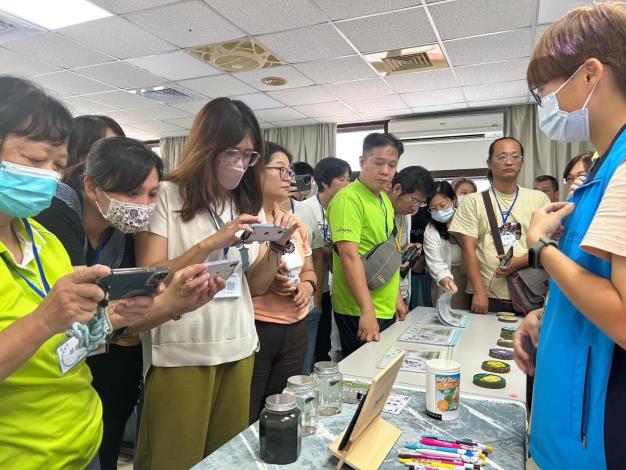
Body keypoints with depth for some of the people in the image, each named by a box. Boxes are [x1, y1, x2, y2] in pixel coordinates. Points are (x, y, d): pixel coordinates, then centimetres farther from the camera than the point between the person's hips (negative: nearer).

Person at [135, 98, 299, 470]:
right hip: (181, 354, -5)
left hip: (239, 350, 5)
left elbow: (256, 286, 8)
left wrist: (278, 246, -9)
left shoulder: (248, 205, 8)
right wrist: (211, 243, -23)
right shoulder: (167, 196, -8)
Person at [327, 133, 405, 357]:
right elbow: (350, 256, -25)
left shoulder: (385, 200, 10)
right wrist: (367, 311, -29)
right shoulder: (348, 198, -17)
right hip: (360, 312, -9)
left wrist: (396, 297, 17)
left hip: (387, 309, 9)